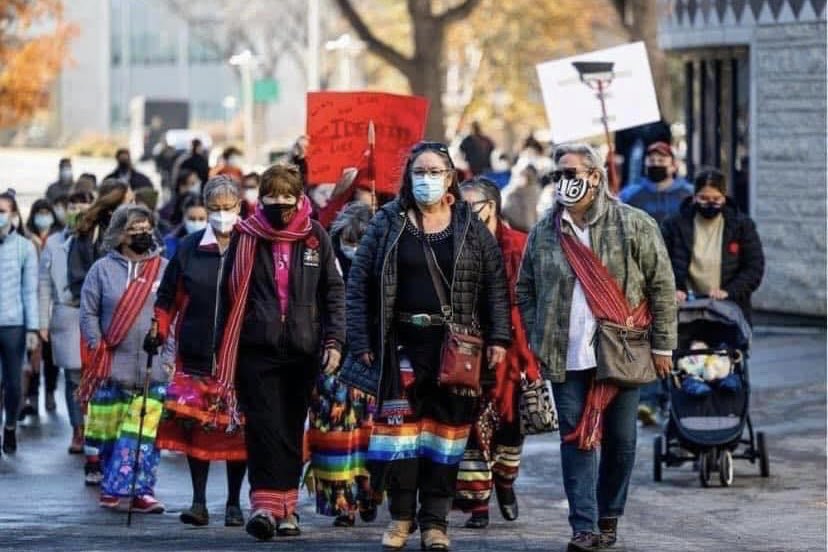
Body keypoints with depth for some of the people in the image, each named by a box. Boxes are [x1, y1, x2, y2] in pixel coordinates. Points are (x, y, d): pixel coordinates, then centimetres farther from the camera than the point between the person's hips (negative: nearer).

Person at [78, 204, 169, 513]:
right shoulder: (103, 269, 5)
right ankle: (113, 489, 15)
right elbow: (89, 314, 5)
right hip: (113, 368, 0)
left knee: (145, 432, -6)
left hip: (154, 370, 0)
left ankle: (139, 491, -5)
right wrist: (97, 350, -4)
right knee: (109, 430, 4)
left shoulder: (165, 269, 9)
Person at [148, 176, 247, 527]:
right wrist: (159, 331, 2)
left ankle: (234, 503, 14)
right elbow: (169, 296, 13)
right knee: (196, 426, -3)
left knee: (237, 429, 4)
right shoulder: (189, 248, 7)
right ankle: (199, 502, 3)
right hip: (196, 354, 1)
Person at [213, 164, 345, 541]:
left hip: (302, 350, 2)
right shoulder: (246, 237, 3)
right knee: (264, 425, -12)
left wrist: (334, 341, 1)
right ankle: (265, 504, -18)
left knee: (292, 428, 7)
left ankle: (286, 507, 14)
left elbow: (333, 291, 9)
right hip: (257, 349, -2)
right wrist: (223, 351, 7)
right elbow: (229, 294, 7)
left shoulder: (315, 237, 5)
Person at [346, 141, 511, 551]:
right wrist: (361, 342, -3)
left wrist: (498, 338, -1)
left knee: (446, 427, 2)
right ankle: (401, 515, 10)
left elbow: (495, 284, 7)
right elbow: (359, 283, 3)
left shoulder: (471, 227, 6)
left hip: (454, 345, 0)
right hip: (402, 343, 0)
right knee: (399, 423, -1)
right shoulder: (388, 224, 5)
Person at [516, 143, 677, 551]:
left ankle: (608, 518, 24)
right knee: (576, 439, -3)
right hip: (566, 359, 2)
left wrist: (662, 346, -4)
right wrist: (537, 341, 5)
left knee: (620, 441, 7)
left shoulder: (633, 226, -2)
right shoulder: (544, 233, 7)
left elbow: (662, 286, -1)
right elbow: (525, 290, 15)